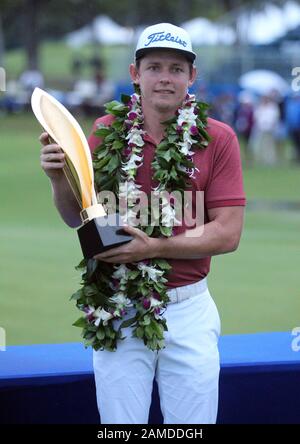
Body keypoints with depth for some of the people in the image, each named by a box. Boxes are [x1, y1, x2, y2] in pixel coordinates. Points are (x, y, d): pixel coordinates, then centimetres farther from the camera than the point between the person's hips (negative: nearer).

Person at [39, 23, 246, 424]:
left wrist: (155, 247, -18)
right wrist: (59, 178, -14)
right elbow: (77, 217, 7)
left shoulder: (218, 138, -3)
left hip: (188, 311, -1)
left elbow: (228, 234, -7)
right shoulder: (106, 131, 3)